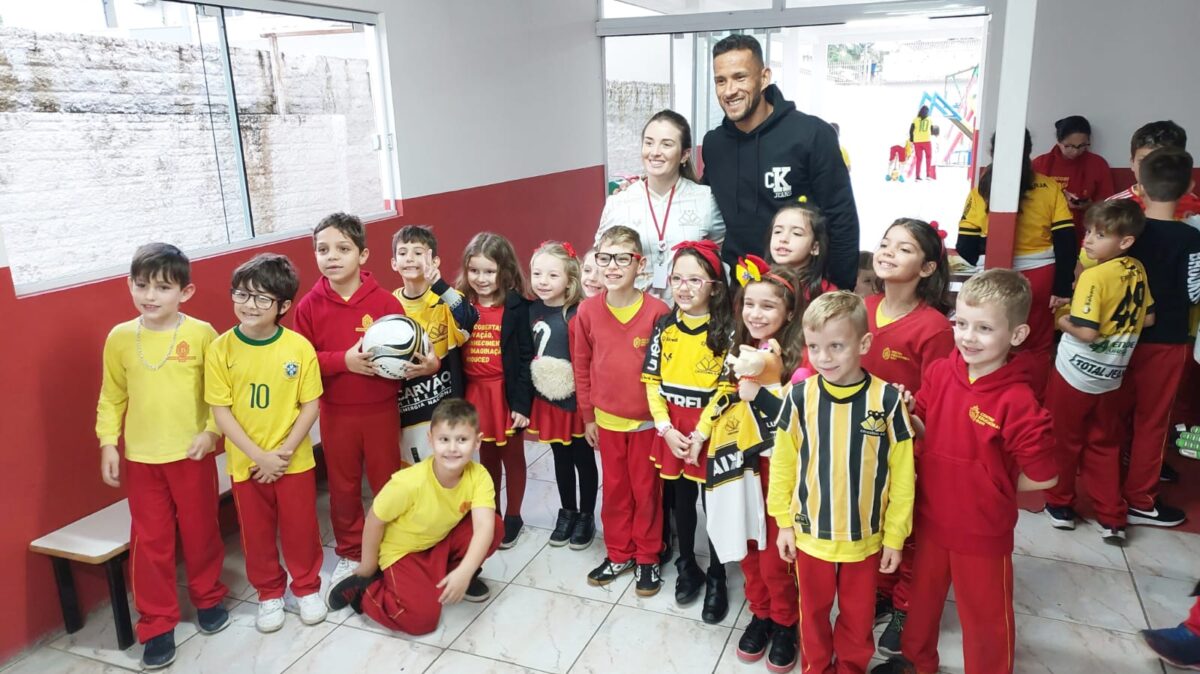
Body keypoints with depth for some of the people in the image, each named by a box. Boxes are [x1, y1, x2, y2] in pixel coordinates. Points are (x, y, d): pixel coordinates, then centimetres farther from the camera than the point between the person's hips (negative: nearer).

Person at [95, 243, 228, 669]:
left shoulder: (201, 334, -8)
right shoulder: (119, 338, -2)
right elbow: (111, 397, 5)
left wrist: (211, 430, -12)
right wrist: (108, 444, 0)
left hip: (192, 454, -1)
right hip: (140, 458, 2)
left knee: (201, 532, 13)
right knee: (149, 542, 8)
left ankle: (208, 598, 36)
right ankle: (157, 625, 21)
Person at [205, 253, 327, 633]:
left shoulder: (299, 347, -11)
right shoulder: (221, 349, -10)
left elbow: (310, 405, -5)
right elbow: (221, 411, -9)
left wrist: (285, 451, -13)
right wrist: (259, 456, -14)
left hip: (295, 460, -1)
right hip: (246, 463, 1)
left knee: (300, 529, 12)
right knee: (257, 533, 15)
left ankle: (307, 587, 34)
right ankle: (269, 593, 35)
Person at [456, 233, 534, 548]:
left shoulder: (517, 307, -11)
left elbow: (526, 357, -10)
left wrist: (522, 403, -13)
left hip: (506, 392, -4)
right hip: (475, 392, 4)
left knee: (512, 455, 12)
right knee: (487, 456, 19)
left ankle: (512, 517, 27)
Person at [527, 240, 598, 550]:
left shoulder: (579, 314, -18)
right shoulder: (531, 310, -1)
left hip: (576, 401, -5)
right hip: (546, 400, 5)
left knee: (584, 459, 13)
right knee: (561, 459, 20)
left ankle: (586, 517, 30)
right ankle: (567, 512, 38)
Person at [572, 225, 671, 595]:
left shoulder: (657, 311, -14)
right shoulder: (587, 311, -5)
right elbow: (581, 367, 2)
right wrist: (587, 416, 4)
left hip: (648, 420, -2)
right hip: (606, 420, 3)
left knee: (647, 490, 12)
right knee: (615, 489, 17)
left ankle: (647, 558, 29)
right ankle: (618, 554, 34)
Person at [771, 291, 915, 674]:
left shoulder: (888, 400, -16)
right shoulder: (799, 397, -13)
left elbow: (901, 475, -7)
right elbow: (782, 463, -2)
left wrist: (895, 536, -3)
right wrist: (784, 521, 1)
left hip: (865, 537, 0)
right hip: (810, 533, 1)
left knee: (858, 617, 21)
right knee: (813, 612, 21)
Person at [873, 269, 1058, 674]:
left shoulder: (1018, 403, -25)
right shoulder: (938, 373, -9)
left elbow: (1044, 477, -16)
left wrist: (991, 487, -6)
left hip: (983, 533, -5)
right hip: (930, 518, 5)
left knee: (985, 617, 17)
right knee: (922, 597, 26)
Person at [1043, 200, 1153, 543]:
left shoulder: (1094, 276, -22)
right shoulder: (1137, 271, 1)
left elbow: (1086, 332, -26)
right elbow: (1148, 318, 12)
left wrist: (1062, 320, -9)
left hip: (1075, 374, -6)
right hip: (1110, 378, 6)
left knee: (1063, 441, 12)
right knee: (1104, 446, 17)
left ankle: (1060, 505, 27)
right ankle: (1112, 520, 21)